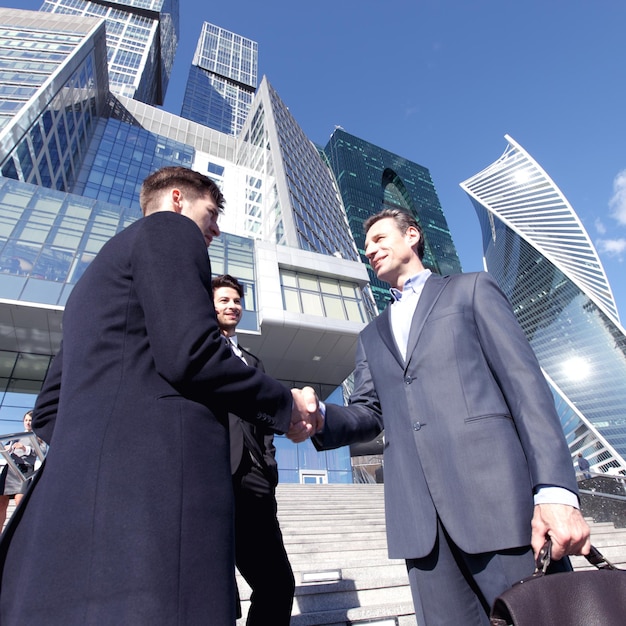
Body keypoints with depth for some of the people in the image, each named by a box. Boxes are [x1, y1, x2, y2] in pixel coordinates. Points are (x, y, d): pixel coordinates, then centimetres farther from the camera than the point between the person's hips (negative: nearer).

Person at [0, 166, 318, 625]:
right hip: (154, 492, -10)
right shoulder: (169, 228, 3)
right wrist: (286, 404, -1)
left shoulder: (94, 276, 28)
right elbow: (191, 353, -15)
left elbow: (48, 413, 24)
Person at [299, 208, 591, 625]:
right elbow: (369, 413, 13)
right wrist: (320, 417, -9)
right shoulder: (372, 336, 22)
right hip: (419, 512, 4)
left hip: (494, 492, -3)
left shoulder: (472, 289, 9)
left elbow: (525, 382, -1)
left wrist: (556, 490, -11)